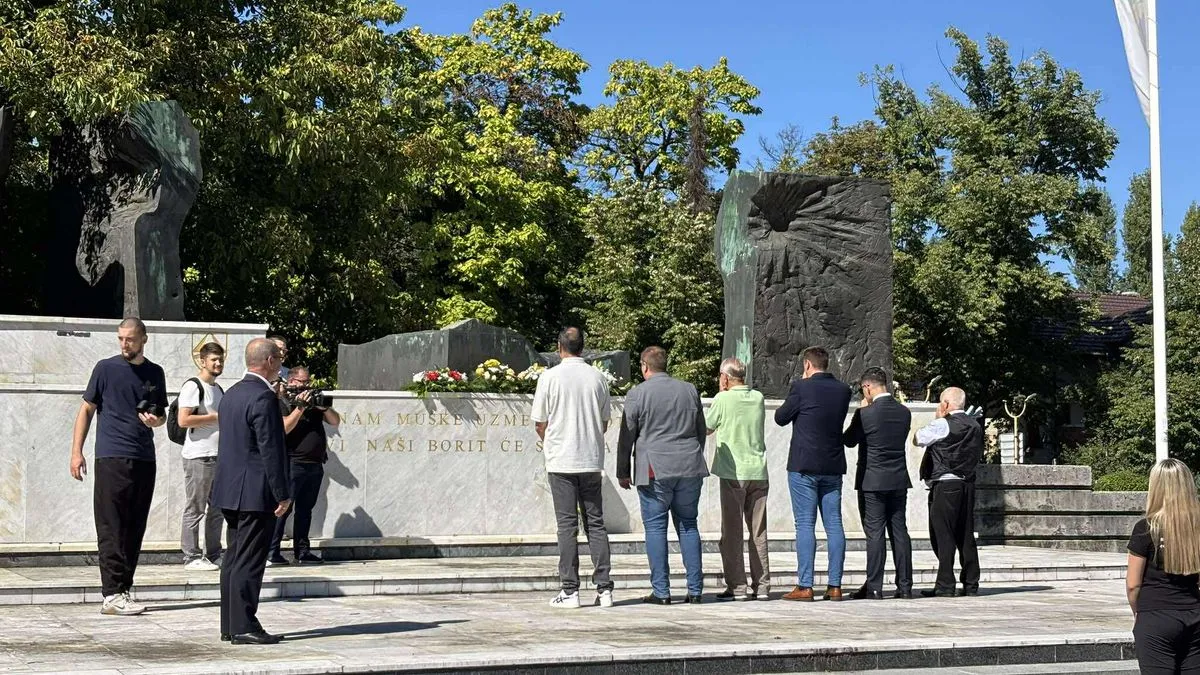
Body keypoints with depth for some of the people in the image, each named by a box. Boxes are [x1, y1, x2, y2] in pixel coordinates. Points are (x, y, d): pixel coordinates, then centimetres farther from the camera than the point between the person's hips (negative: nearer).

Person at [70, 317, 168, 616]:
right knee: (111, 529, -7)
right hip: (112, 457, -4)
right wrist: (76, 451, -3)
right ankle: (112, 595, -9)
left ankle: (122, 591, 12)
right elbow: (87, 410, 5)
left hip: (144, 459, 5)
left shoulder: (155, 373, 13)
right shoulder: (106, 369, 2)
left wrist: (156, 420, -1)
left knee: (134, 529, 6)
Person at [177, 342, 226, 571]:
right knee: (195, 509, -4)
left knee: (218, 509, 11)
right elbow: (184, 420, -18)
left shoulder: (218, 389, 19)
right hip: (198, 457, -9)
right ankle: (192, 557, 0)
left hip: (219, 456, 9)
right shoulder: (193, 386, -8)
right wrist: (216, 417, -14)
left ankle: (213, 555, 19)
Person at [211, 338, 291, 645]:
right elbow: (270, 450, -19)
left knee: (235, 559, 13)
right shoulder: (263, 397, -16)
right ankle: (243, 627, -3)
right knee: (249, 562, -6)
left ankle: (229, 625, 17)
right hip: (256, 493, -9)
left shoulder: (231, 394, 13)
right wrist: (282, 494, -14)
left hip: (230, 490, 9)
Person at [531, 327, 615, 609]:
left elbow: (540, 423, -1)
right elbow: (605, 422, 10)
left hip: (561, 461, -3)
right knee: (595, 523, 8)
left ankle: (570, 591, 0)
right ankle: (604, 588, 5)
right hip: (592, 460, 3)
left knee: (567, 525, 0)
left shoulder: (550, 377, -7)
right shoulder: (598, 378, 2)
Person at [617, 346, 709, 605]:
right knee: (688, 526, 9)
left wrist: (623, 472, 7)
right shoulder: (690, 391, 11)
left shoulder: (637, 394, -2)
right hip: (690, 469, 4)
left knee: (655, 528, 1)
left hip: (655, 470, -4)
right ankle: (695, 590, 7)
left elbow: (627, 436, -1)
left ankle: (661, 591, -2)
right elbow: (702, 431, 19)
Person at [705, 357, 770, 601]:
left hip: (733, 472, -4)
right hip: (758, 471, 4)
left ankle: (736, 587, -1)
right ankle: (761, 586, 8)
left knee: (732, 532, 1)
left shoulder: (723, 400, -8)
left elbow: (706, 428, 5)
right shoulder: (758, 398, 4)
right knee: (758, 532, 8)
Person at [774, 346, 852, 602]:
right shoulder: (843, 390, 5)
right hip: (833, 468, 5)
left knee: (805, 525, -3)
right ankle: (835, 585, 7)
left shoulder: (802, 387, -10)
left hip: (804, 466, -5)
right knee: (834, 525, 6)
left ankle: (805, 586, -6)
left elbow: (781, 417, 1)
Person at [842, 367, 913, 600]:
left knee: (874, 533, -3)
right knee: (899, 531, 9)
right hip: (899, 480, 5)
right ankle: (904, 585, 9)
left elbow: (849, 441, 0)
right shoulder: (904, 412, 3)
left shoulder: (866, 413, -14)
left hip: (872, 482, -5)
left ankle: (874, 587, -3)